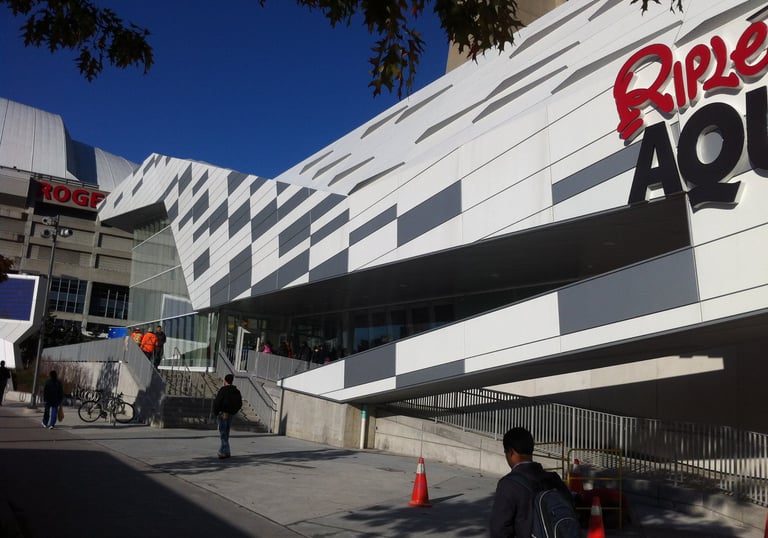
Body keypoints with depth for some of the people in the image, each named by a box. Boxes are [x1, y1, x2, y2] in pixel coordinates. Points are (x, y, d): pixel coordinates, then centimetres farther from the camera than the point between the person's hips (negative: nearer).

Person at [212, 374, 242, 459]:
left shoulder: (223, 390, -13)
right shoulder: (236, 391, 7)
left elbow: (217, 402, -15)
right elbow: (239, 404, 10)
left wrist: (215, 413, -1)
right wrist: (232, 412, 14)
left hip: (222, 414, -6)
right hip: (230, 415, 6)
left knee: (223, 434, -4)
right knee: (226, 434, 15)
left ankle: (226, 452, -9)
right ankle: (222, 451, 20)